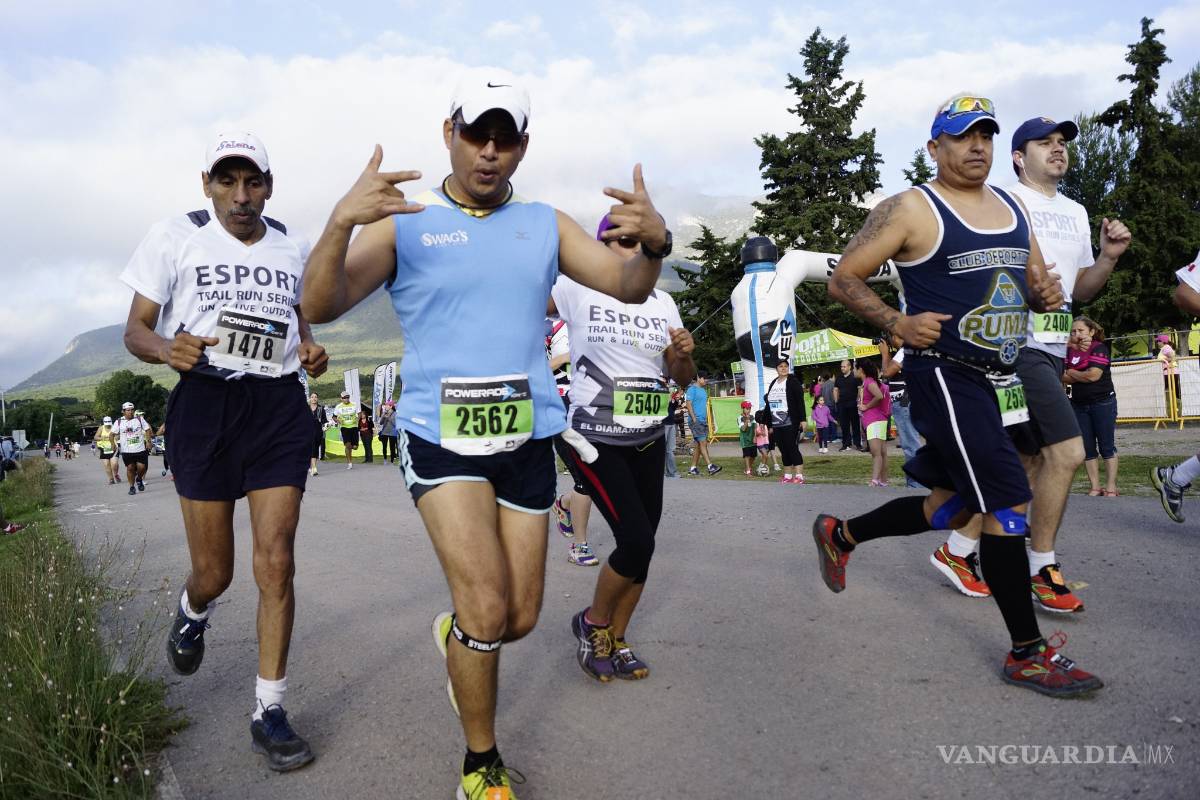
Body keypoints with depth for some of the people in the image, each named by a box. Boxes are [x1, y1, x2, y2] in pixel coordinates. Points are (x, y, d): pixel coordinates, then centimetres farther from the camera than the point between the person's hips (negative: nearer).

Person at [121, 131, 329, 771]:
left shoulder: (292, 248, 11)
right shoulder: (174, 237, 3)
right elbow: (135, 328, 3)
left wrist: (312, 351, 3)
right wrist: (167, 347, -20)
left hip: (279, 407, 2)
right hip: (204, 402, -1)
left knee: (276, 564, -5)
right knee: (213, 573, 4)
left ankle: (269, 714, 7)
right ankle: (192, 612, 44)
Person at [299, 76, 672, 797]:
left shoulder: (545, 224, 10)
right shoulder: (405, 223, 0)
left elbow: (628, 287, 2)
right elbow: (321, 307, -11)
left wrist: (654, 242, -21)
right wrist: (341, 222, -30)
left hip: (527, 439, 4)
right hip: (441, 439, -3)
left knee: (519, 621, 9)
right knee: (487, 612, -13)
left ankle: (456, 636, 45)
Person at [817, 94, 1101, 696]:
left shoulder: (1013, 208, 15)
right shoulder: (910, 210, -7)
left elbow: (1035, 282, 24)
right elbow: (843, 279, -5)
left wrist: (1047, 295, 0)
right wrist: (898, 323, -18)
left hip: (1001, 380, 8)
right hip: (947, 376, -8)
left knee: (950, 507, 16)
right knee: (1008, 505, -9)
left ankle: (839, 535, 37)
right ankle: (1027, 653, 6)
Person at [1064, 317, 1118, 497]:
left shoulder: (1099, 348, -8)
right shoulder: (1070, 351, 8)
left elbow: (1094, 375, -19)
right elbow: (1065, 378, 0)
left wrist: (1072, 373, -5)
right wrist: (1083, 375, -12)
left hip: (1103, 403, -6)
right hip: (1079, 405, 6)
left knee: (1107, 447, 0)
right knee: (1087, 448, 5)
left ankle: (1111, 487, 4)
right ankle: (1095, 487, 10)